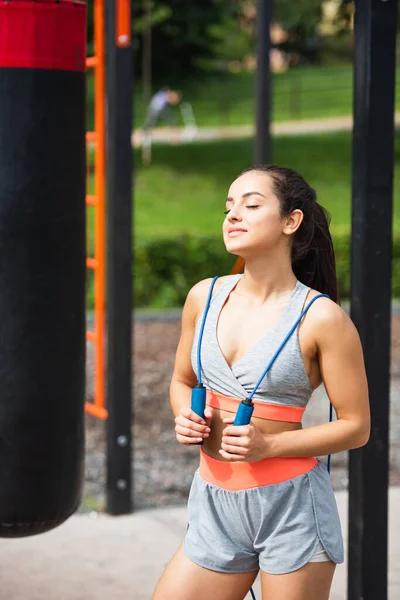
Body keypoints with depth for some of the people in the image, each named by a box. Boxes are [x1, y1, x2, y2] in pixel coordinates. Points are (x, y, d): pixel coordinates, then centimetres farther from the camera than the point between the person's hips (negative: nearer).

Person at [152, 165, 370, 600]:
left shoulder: (321, 317, -10)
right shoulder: (204, 297, 4)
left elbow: (356, 426, -7)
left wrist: (267, 445, -17)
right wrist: (185, 418, -3)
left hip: (291, 503, -5)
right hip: (214, 503, 5)